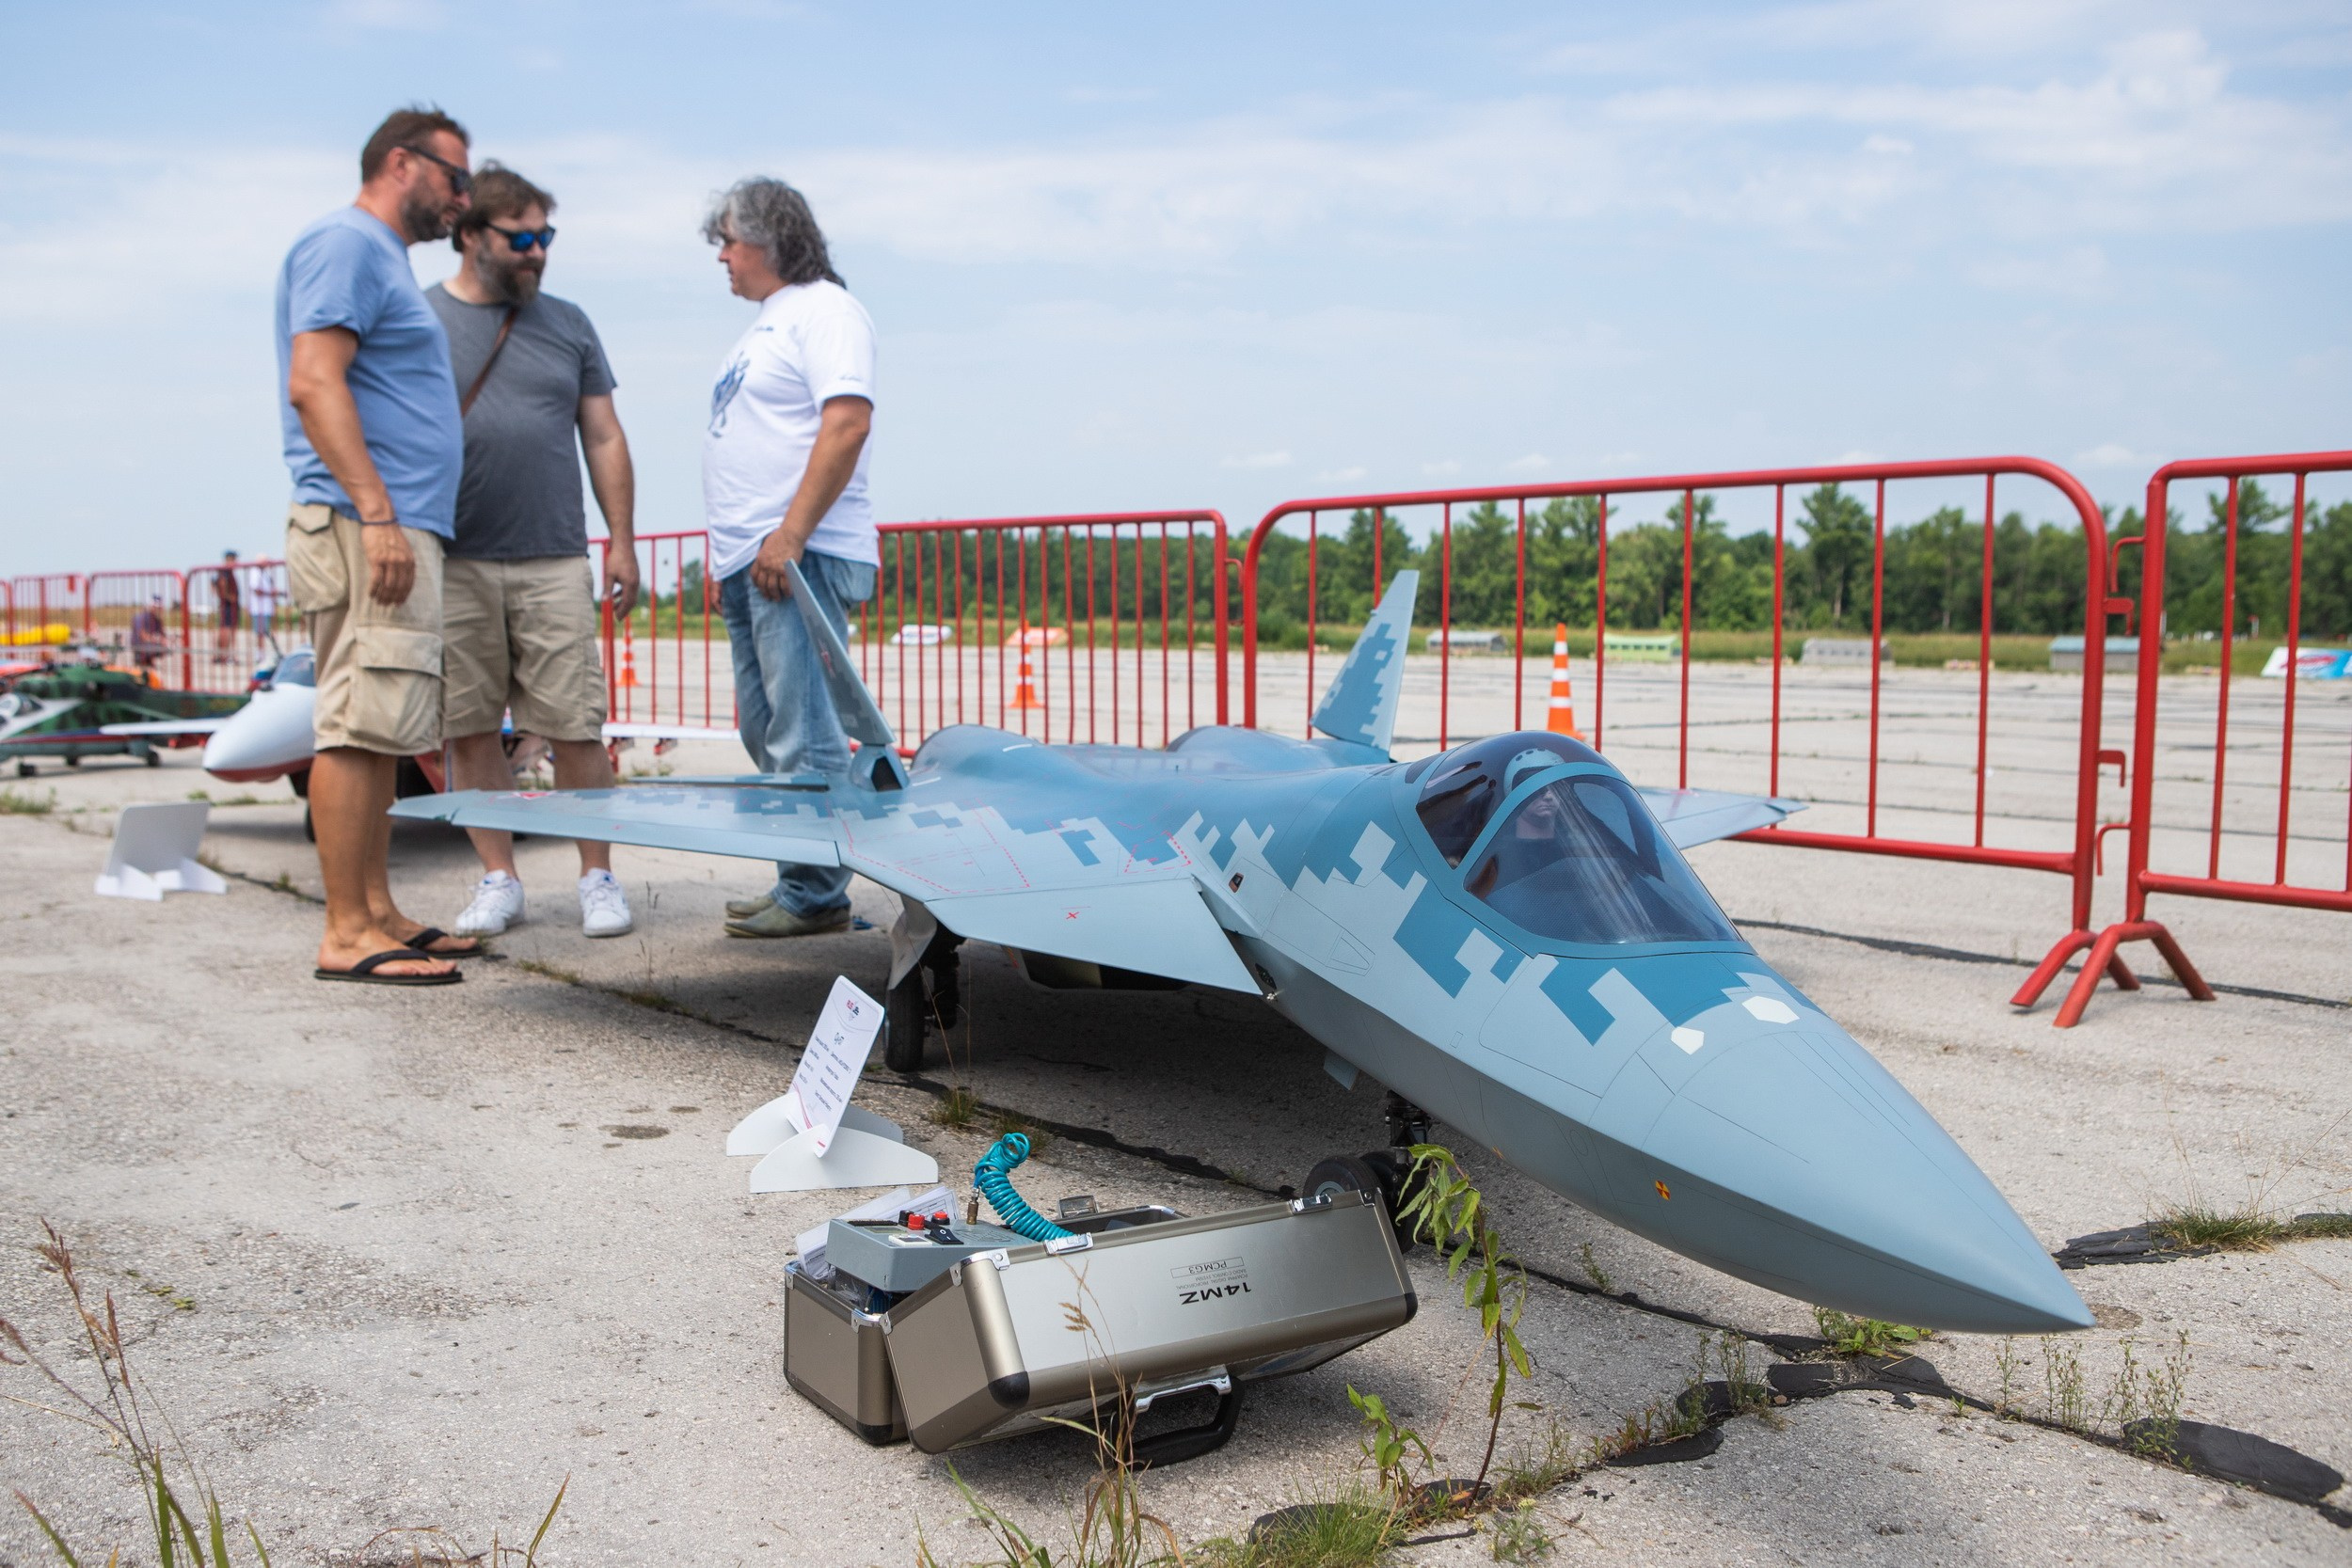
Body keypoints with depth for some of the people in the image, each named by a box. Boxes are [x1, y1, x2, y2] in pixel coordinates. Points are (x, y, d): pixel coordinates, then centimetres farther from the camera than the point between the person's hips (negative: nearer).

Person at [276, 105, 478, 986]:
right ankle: (348, 935, -10)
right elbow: (314, 383, -18)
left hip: (399, 531, 10)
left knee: (374, 731, 10)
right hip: (365, 530, -10)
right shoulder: (346, 243, -6)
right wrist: (376, 513, -23)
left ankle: (376, 915, 15)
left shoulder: (382, 257, 25)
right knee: (358, 728, -11)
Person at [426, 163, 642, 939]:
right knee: (468, 729, 3)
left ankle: (597, 876, 8)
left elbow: (604, 439, 13)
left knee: (576, 728, -2)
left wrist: (621, 541, 7)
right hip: (451, 564, -1)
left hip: (553, 562, 1)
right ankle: (497, 878, 14)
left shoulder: (568, 325, 13)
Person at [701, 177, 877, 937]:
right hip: (749, 561, 10)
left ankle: (815, 895, -5)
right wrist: (725, 550, 19)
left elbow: (847, 422, -19)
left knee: (802, 735, -10)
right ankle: (797, 886, 17)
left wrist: (789, 534, -23)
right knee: (767, 734, 11)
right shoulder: (767, 325, 24)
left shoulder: (823, 310, -6)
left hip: (797, 557, -10)